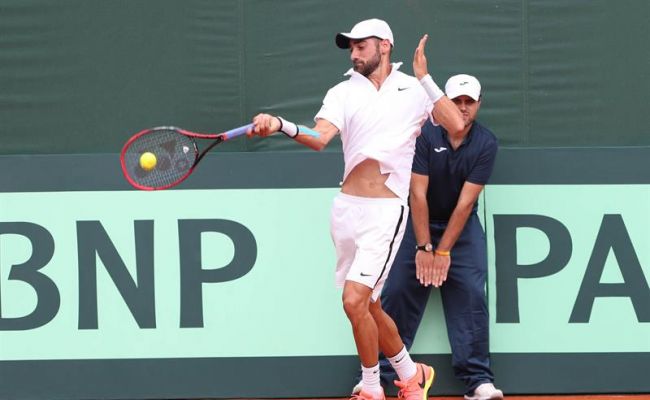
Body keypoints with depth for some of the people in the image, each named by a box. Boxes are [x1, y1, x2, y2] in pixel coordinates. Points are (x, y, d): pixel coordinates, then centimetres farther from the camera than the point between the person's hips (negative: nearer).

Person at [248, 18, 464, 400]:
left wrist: (425, 78, -8)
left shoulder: (415, 90, 5)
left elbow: (456, 124, -6)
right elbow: (319, 137, -10)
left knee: (355, 300, -15)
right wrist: (279, 125, -30)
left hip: (385, 211, -4)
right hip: (346, 207, 4)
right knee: (369, 306, 11)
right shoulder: (343, 93, 7)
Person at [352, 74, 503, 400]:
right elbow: (418, 194, -16)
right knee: (397, 293, -7)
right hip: (420, 223, -1)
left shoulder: (485, 144, -11)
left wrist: (443, 252, -17)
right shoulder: (426, 135, -14)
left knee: (471, 296, -12)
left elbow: (465, 202, -14)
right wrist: (424, 248, -20)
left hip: (462, 227, 1)